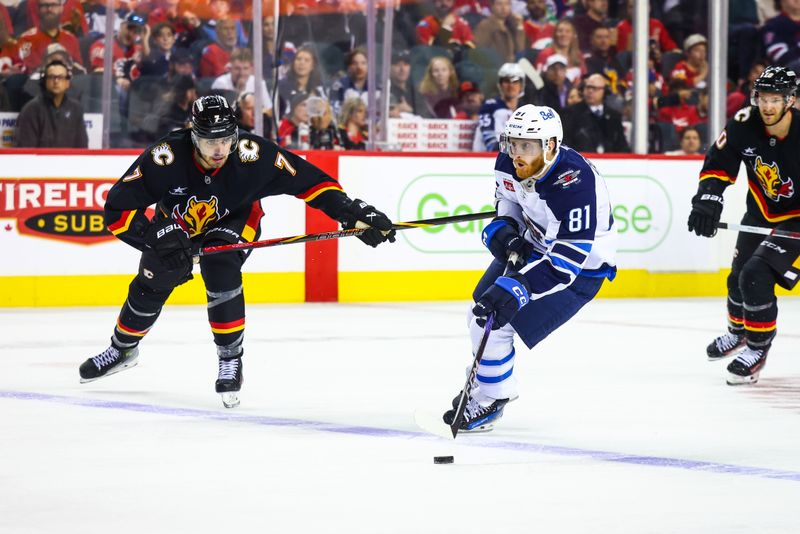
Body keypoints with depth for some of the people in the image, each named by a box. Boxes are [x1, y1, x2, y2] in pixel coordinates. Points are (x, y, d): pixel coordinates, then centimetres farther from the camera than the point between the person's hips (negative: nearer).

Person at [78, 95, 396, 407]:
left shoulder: (252, 155, -36)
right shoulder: (165, 158, -37)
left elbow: (307, 180, -26)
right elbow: (118, 208, -31)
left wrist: (354, 212, -30)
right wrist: (159, 237, -40)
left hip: (233, 221, -2)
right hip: (176, 223, 2)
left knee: (220, 273, -27)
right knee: (151, 285, 7)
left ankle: (231, 361, -10)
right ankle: (123, 349, 36)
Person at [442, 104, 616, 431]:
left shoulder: (575, 184, -37)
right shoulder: (509, 161, -14)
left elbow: (565, 260, -38)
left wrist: (518, 287, -45)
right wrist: (503, 227, -8)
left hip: (580, 268, -8)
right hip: (530, 246, 8)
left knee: (495, 322, -14)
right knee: (481, 313, 16)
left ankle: (488, 401, 10)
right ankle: (500, 386, 42)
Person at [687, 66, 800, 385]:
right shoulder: (745, 125, -16)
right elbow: (719, 163, -6)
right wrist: (707, 199, -19)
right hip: (760, 212, 6)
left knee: (756, 275, -19)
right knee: (739, 277, 17)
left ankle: (758, 347, 0)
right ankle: (738, 331, 47)